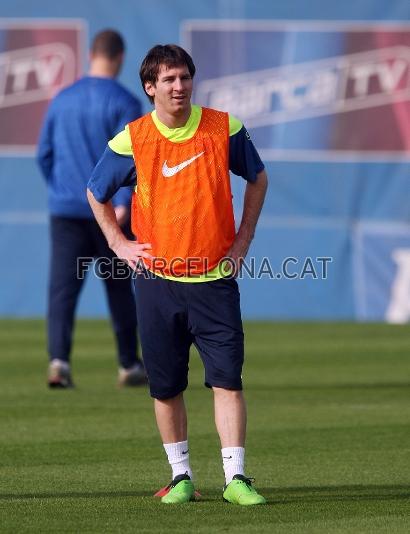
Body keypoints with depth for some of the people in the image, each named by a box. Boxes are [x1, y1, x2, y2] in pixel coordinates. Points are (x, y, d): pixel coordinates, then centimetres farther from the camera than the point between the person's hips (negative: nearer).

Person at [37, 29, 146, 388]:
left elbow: (44, 155, 14)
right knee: (119, 287, 11)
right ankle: (129, 366, 20)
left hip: (65, 210, 2)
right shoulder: (124, 103, -5)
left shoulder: (62, 100, 9)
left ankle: (59, 359, -22)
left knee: (62, 287, -4)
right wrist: (123, 202, -20)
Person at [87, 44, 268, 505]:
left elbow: (257, 178, 15)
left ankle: (235, 478, -7)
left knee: (227, 378, -8)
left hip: (215, 278, 0)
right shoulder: (131, 141, -4)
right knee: (165, 386, 5)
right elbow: (96, 193, 13)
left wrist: (244, 238, 7)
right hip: (158, 279, 0)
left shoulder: (225, 129, -3)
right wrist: (118, 243, 4)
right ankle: (181, 476, 17)